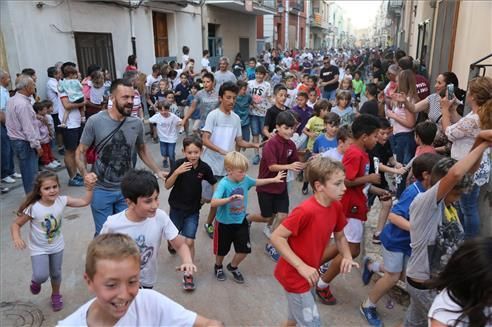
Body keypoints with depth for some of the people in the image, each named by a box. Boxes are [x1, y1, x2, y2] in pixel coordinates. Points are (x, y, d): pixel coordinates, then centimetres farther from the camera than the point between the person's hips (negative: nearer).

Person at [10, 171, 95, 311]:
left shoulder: (62, 200, -17)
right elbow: (16, 224, -15)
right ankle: (35, 281, 25)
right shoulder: (33, 208, -26)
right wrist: (16, 237, -33)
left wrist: (89, 188, -28)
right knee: (41, 276, -14)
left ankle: (56, 295, 48)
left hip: (57, 246, 3)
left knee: (56, 273, 19)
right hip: (39, 248, -3)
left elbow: (84, 201, -13)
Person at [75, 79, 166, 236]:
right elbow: (80, 152, -4)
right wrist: (85, 174, -21)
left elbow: (142, 150, 12)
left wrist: (158, 171, 6)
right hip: (101, 190, -2)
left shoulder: (136, 123, -5)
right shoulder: (95, 121, -13)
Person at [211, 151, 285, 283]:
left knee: (244, 249, 8)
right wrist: (229, 199, -52)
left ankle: (233, 267, 38)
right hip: (224, 223, -5)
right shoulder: (224, 184, -28)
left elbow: (257, 182, 14)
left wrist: (274, 179, 21)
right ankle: (218, 266, 49)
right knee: (222, 250, 16)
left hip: (241, 222, 5)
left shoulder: (245, 180, -9)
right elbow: (213, 203, -39)